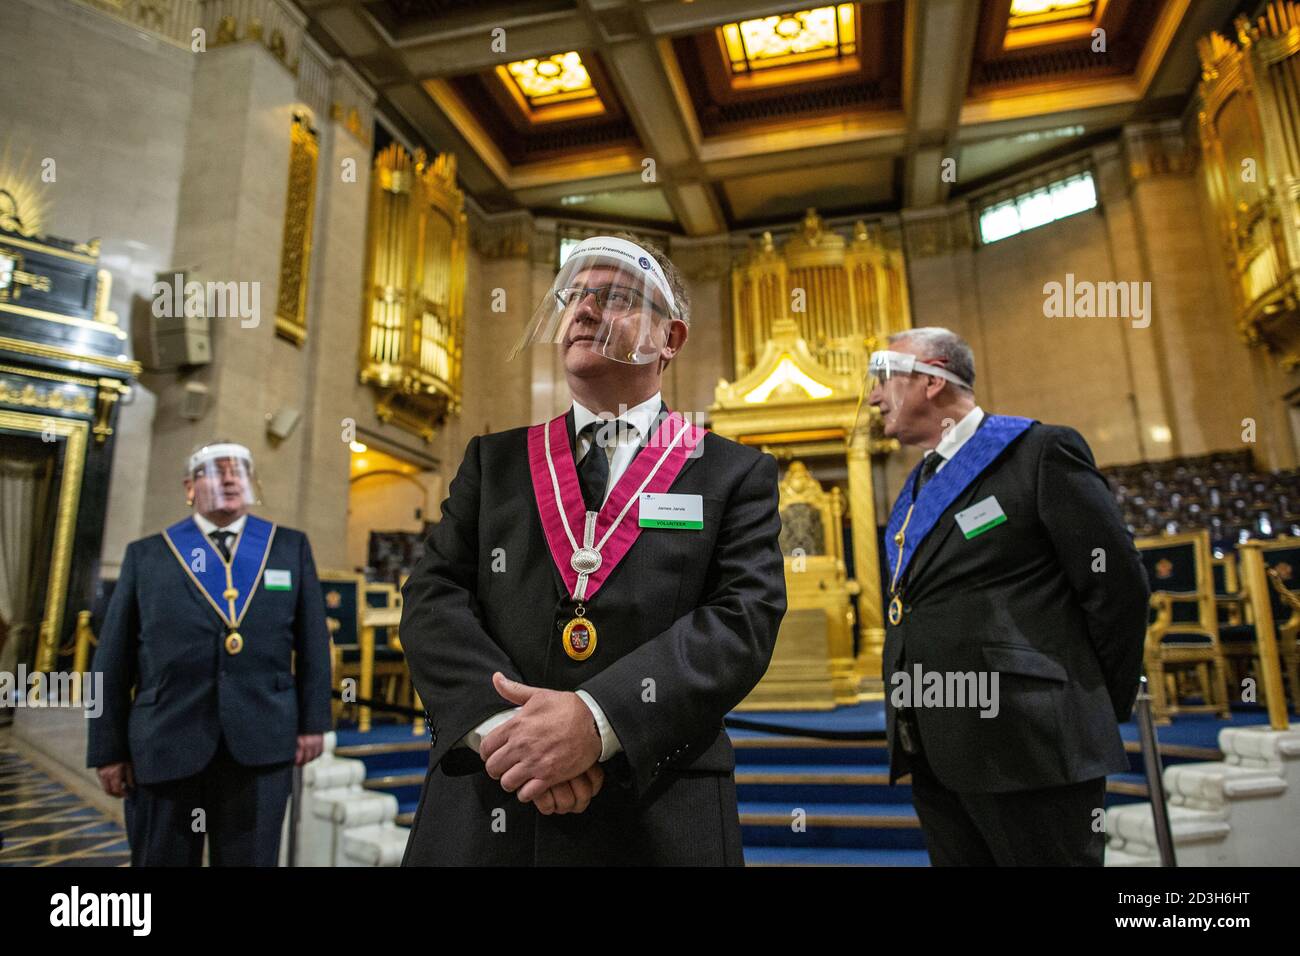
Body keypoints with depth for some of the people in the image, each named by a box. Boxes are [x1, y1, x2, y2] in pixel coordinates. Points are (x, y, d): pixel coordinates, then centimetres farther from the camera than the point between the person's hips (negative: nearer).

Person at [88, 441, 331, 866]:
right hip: (165, 741, 0)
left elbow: (313, 640, 6)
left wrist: (313, 721, 1)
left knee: (250, 859, 7)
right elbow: (113, 658, 6)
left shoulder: (290, 546, 9)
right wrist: (109, 747, 3)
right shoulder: (146, 554, 8)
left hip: (261, 742, 0)